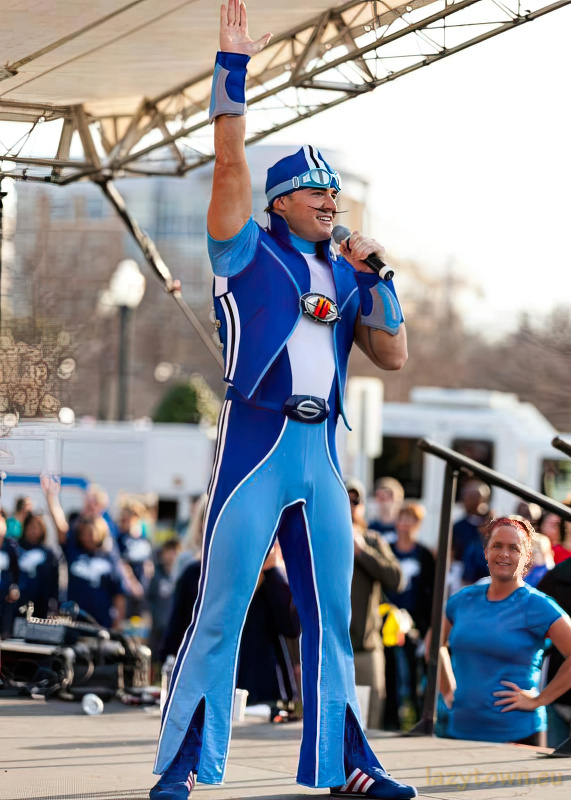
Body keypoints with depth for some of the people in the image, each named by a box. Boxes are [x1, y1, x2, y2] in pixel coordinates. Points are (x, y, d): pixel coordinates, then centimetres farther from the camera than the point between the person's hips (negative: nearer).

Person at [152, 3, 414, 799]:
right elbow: (231, 164, -8)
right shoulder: (250, 253, 3)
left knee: (331, 616, 9)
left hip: (320, 452, 5)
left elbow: (394, 356, 11)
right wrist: (231, 69, -12)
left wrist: (374, 278, 2)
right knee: (221, 610, -9)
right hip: (254, 443, -5)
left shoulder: (346, 277, 17)